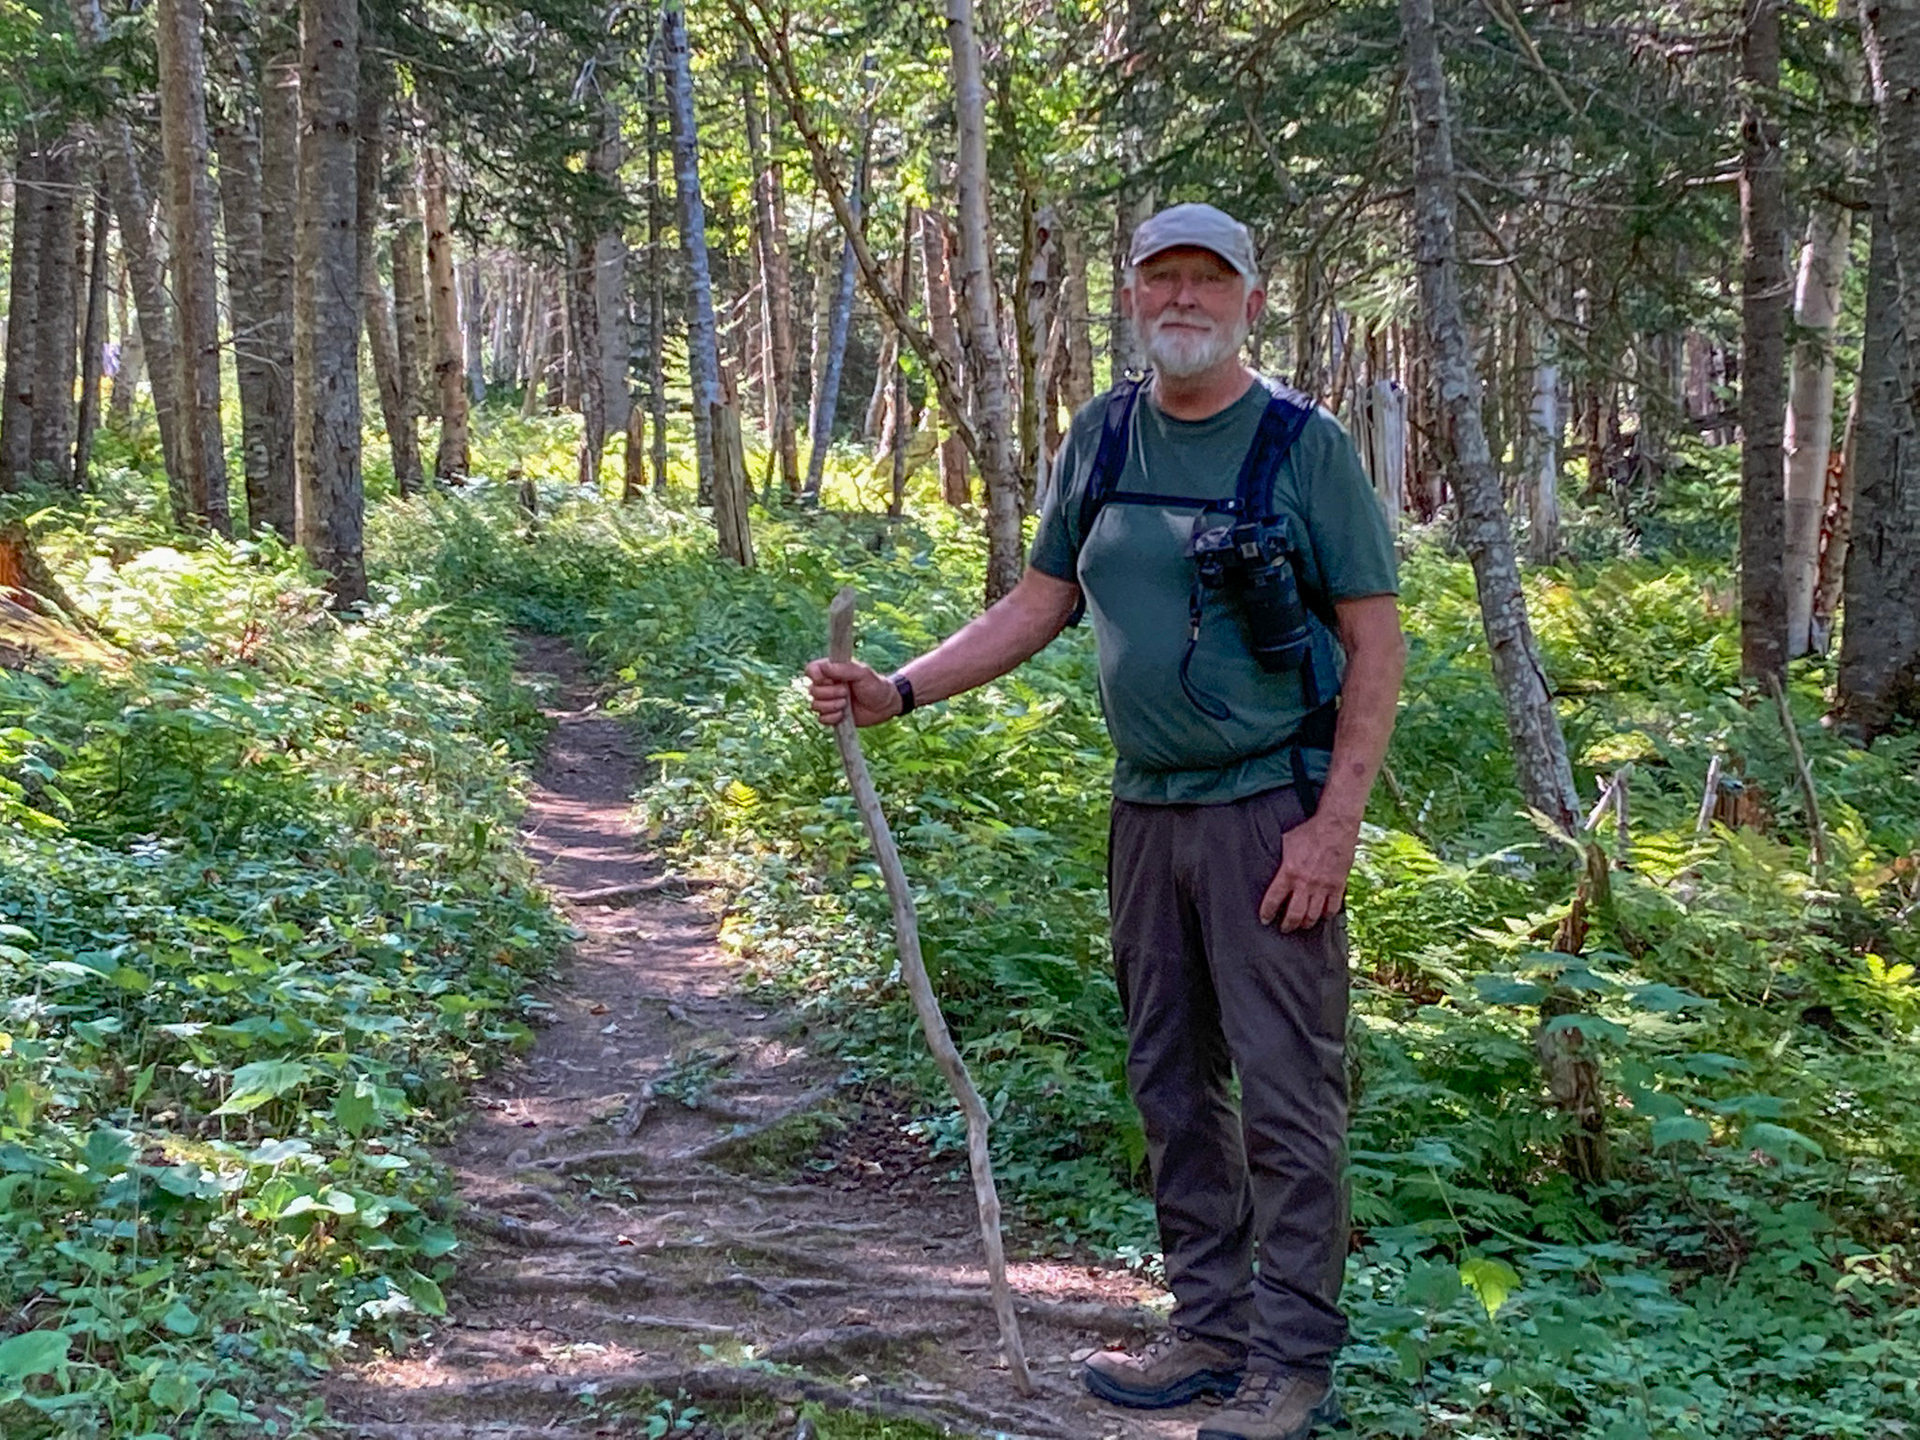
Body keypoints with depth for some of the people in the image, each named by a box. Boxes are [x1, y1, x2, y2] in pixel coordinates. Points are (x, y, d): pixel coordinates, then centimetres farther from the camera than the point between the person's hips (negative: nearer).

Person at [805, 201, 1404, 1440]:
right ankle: (1211, 1329, 25)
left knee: (1285, 1093, -2)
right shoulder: (1101, 440, 8)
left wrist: (1335, 826, -14)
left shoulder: (1304, 445, -7)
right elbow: (1041, 606, 14)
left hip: (1268, 812, -6)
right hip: (1147, 811, 6)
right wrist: (896, 693, 3)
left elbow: (1376, 642, -7)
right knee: (1172, 1086, 12)